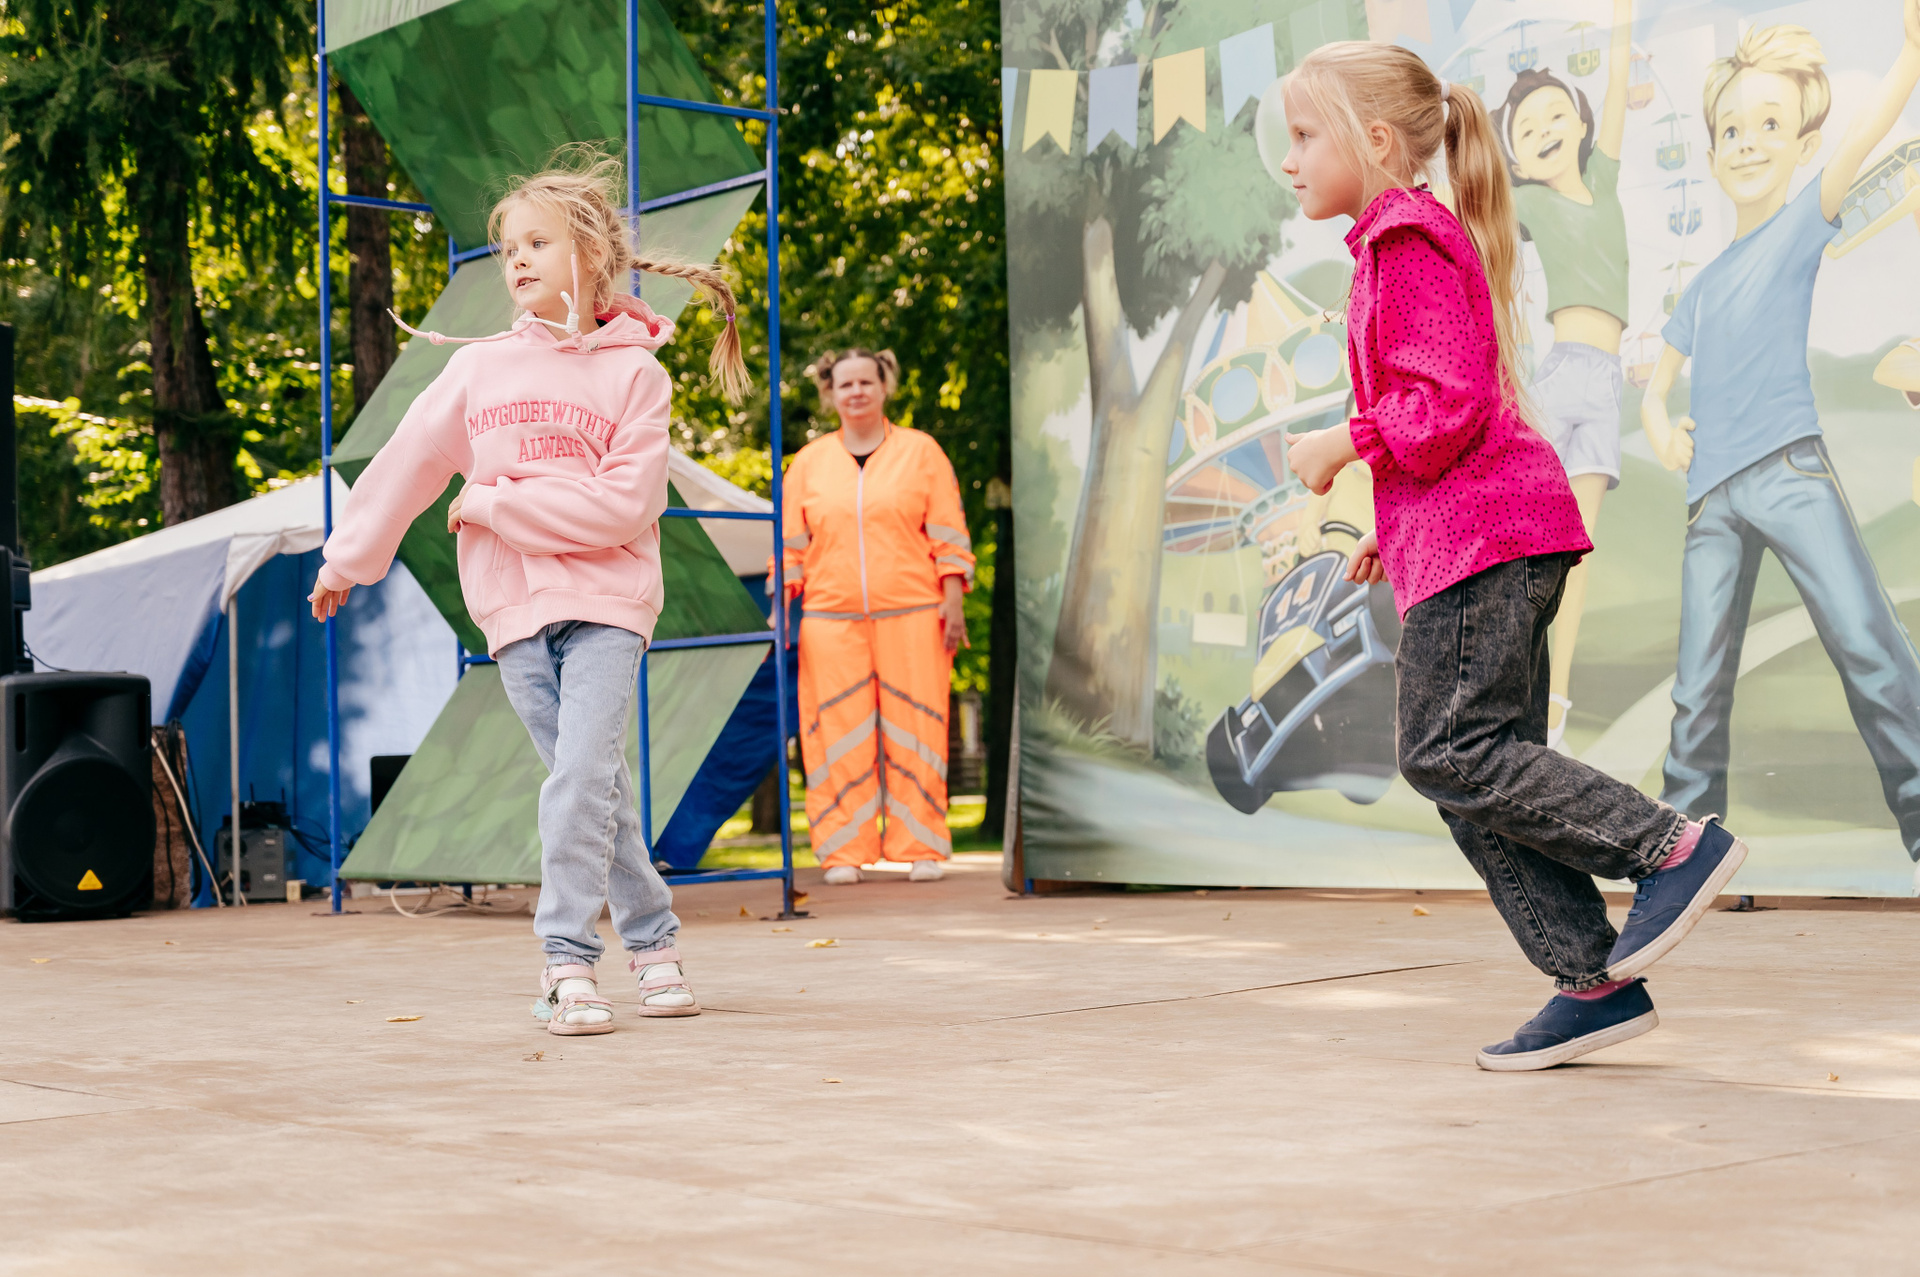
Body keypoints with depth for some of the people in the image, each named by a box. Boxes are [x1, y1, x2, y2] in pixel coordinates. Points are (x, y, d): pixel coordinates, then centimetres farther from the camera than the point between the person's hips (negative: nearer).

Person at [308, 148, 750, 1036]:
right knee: (594, 786, 4)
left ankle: (568, 962, -10)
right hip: (513, 606, 3)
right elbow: (404, 468, 16)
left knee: (580, 776, -16)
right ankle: (653, 939, 16)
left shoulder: (635, 372, -1)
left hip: (606, 601, -3)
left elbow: (624, 504, -11)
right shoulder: (478, 370, 9)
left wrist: (492, 503, -10)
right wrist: (346, 559, 20)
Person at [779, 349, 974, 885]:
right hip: (831, 619, 1)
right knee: (838, 733, -2)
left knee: (913, 730, -2)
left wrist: (952, 601, -3)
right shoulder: (809, 462, 13)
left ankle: (920, 848, 5)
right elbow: (792, 543, 13)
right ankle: (843, 852, 4)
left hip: (911, 617, -1)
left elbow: (948, 533, 6)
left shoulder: (920, 450, 9)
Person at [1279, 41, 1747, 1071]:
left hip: (1476, 532, -11)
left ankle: (1674, 847, -10)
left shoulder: (1407, 241, -9)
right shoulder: (1417, 239, 24)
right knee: (1482, 767, 8)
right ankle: (1594, 982, 8)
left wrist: (1343, 445, -9)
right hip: (1479, 535, 11)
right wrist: (1394, 526, 23)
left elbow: (1450, 403, -19)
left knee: (1448, 751, -12)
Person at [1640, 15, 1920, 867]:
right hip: (1712, 493, 5)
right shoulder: (1704, 285, 21)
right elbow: (1659, 379, 31)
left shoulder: (1804, 223, 6)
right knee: (1699, 689, 4)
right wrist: (1658, 422, 6)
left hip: (1788, 468, -5)